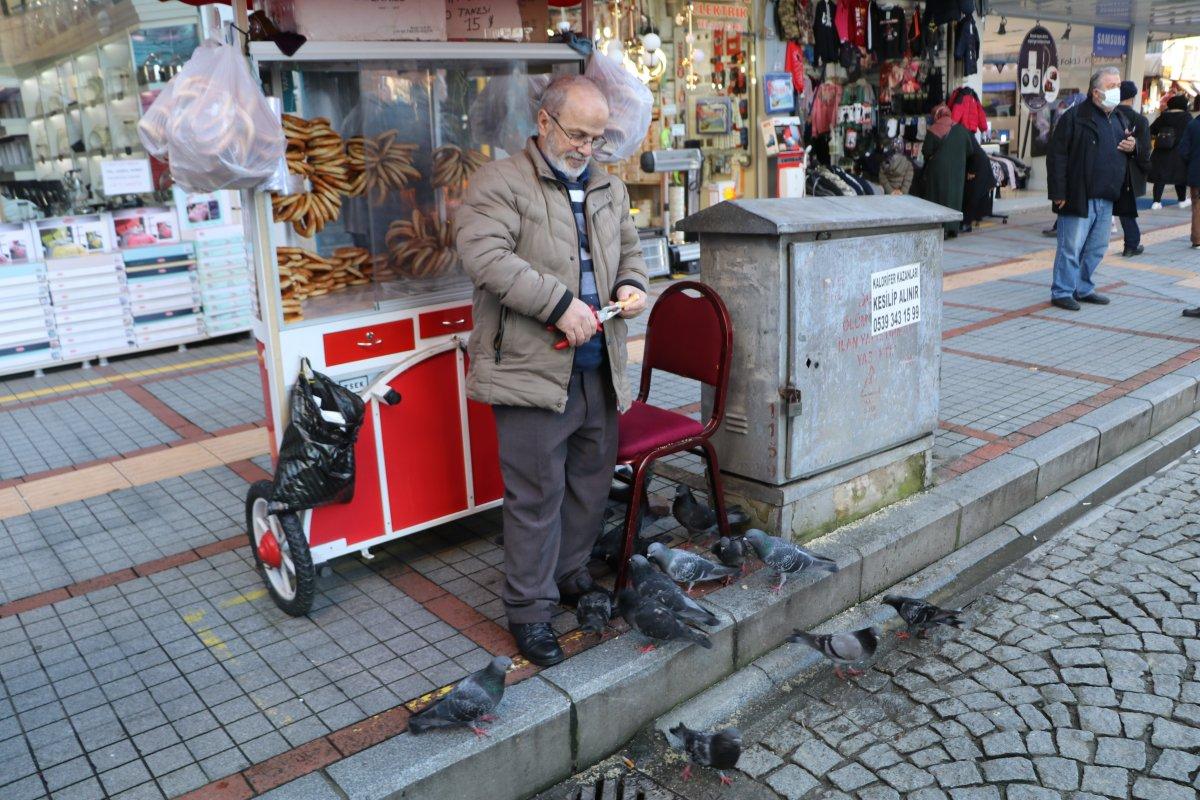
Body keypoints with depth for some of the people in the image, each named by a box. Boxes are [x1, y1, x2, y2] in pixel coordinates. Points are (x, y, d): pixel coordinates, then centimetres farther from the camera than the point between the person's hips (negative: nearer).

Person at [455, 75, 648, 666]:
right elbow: (485, 254, -19)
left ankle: (571, 575, 36)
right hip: (532, 370, -7)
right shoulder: (499, 183, -5)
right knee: (537, 495, -1)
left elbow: (630, 249, 28)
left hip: (599, 370, 7)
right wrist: (560, 304, -24)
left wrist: (631, 283, 4)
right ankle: (529, 611, 13)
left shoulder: (609, 188, 17)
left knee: (591, 482, 16)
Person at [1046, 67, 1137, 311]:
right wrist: (1058, 193, -17)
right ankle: (1062, 292, 4)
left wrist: (1133, 146, 3)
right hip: (1079, 197, -8)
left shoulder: (1119, 119, 17)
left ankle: (1082, 288, 25)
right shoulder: (1075, 116, -8)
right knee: (1071, 247, -4)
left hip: (1107, 199, 8)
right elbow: (1057, 156, -12)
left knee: (1097, 247, 14)